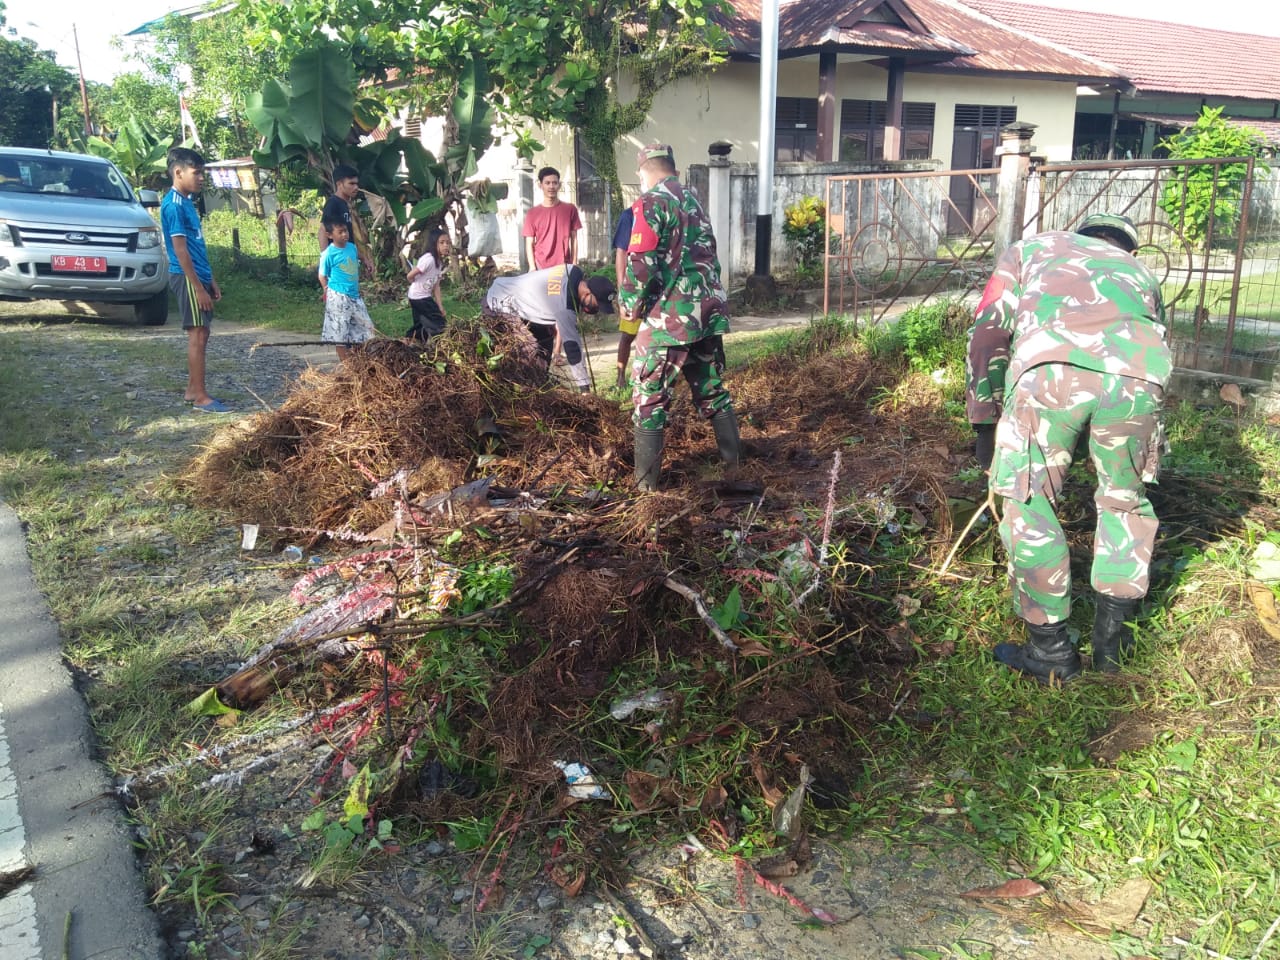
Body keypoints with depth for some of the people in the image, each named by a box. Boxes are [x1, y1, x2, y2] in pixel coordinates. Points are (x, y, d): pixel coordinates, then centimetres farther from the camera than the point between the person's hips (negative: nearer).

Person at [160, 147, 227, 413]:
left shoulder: (186, 202, 15)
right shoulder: (174, 204, -14)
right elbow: (180, 250, -18)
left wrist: (210, 280, 18)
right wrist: (198, 287, -20)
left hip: (199, 275, 10)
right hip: (187, 278, -10)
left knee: (201, 334, 12)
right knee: (197, 335, -8)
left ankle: (192, 390, 19)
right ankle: (200, 397, -5)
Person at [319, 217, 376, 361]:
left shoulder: (352, 247, 5)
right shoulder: (329, 253, -12)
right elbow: (322, 276, -5)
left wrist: (357, 288, 16)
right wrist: (327, 292, -12)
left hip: (354, 295, 7)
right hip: (338, 297, -7)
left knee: (364, 328, 11)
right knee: (341, 332, 2)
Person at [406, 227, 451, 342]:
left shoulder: (440, 262, 5)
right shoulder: (429, 259, -25)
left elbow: (436, 285, 5)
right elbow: (410, 276, -22)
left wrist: (440, 306, -1)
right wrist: (418, 286, -1)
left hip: (425, 296, 9)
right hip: (419, 297, -9)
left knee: (420, 325, 18)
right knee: (439, 322, -6)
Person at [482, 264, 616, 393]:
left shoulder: (575, 272, -9)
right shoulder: (564, 307, -34)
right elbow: (572, 345, -32)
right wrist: (585, 388, -29)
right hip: (498, 305, -10)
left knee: (545, 337, 10)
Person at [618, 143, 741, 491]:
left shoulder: (650, 203, -8)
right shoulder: (694, 201, 17)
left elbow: (641, 265, -17)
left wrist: (632, 306, -4)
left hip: (670, 317, -7)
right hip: (709, 312, 7)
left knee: (649, 398, 2)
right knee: (712, 389, 18)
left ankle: (646, 481, 5)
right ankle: (734, 461, 24)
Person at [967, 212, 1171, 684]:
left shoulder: (1032, 249, 36)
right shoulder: (1139, 273, 42)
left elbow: (988, 331, 22)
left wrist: (986, 423, 25)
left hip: (1051, 363, -3)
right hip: (1140, 372, 3)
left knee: (1028, 504, 10)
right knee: (1125, 502, 23)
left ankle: (1050, 652, 16)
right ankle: (1112, 637, 32)